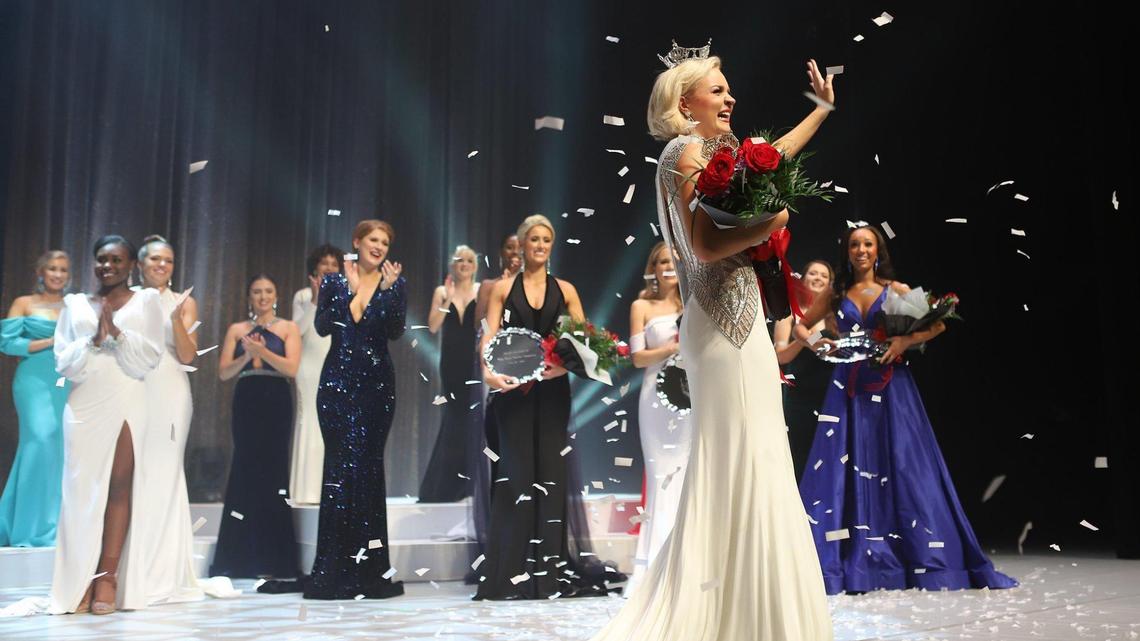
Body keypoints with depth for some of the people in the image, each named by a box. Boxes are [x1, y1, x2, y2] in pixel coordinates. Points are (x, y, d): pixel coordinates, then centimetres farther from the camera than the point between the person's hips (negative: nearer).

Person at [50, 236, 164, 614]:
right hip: (84, 406, 2)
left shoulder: (145, 301, 10)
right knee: (83, 488, -2)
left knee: (120, 487, -6)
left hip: (127, 403, -2)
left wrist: (117, 333, -10)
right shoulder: (75, 304, 15)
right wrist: (93, 340, -8)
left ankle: (108, 579, -3)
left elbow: (151, 357, 2)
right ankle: (81, 582, 1)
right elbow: (63, 361, 8)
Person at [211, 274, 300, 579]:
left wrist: (261, 351, -15)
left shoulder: (289, 328, 8)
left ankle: (272, 558, 3)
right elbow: (223, 372, 6)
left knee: (273, 469, -4)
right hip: (246, 401, 2)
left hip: (277, 402, -2)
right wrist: (246, 355, -10)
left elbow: (291, 368, -5)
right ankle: (243, 557, 6)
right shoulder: (237, 330, 14)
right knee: (246, 470, -1)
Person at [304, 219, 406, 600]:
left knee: (368, 465, 1)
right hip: (338, 381, 0)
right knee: (341, 464, -5)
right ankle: (336, 569, 3)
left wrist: (387, 290, -16)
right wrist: (350, 290, -10)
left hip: (376, 383, 0)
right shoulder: (334, 282, 8)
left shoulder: (395, 284, 6)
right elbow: (322, 328, -4)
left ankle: (368, 567, 10)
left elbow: (396, 332, -6)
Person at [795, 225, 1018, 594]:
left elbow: (937, 324, 2)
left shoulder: (896, 290, 6)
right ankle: (849, 564, 2)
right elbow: (801, 327, 16)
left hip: (890, 388, -1)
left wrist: (907, 340, -14)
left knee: (903, 468, -2)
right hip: (849, 389, 1)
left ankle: (926, 560, 6)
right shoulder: (837, 294, 10)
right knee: (843, 467, -4)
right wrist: (813, 342, -4)